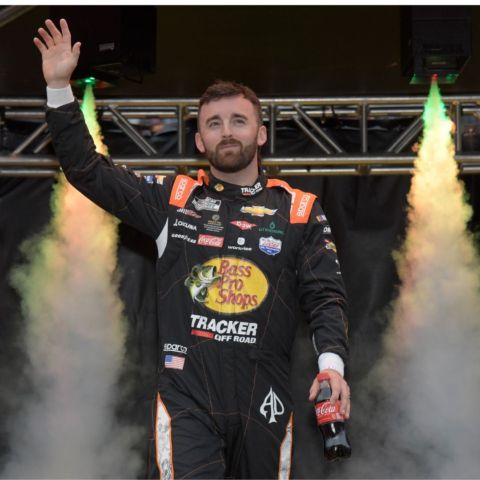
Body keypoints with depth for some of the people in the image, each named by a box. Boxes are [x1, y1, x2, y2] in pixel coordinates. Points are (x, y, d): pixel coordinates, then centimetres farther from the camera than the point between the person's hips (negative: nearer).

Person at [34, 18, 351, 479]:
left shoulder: (299, 210, 8)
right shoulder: (173, 198, 9)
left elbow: (325, 297, 4)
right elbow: (86, 169, 12)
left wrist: (332, 363, -13)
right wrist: (59, 87, 5)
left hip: (264, 398, 1)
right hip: (186, 394, -1)